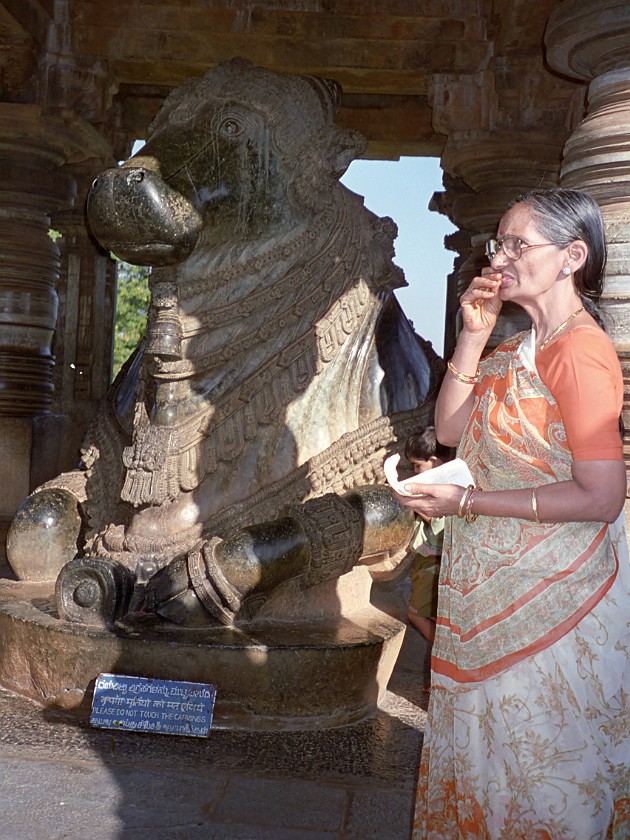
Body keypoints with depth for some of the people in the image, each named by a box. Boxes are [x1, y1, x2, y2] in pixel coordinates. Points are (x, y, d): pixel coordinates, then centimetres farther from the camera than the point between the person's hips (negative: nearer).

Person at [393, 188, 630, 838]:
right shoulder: (517, 349, 8)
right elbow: (451, 429, 4)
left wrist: (465, 502, -21)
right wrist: (473, 337, -5)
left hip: (550, 594, -8)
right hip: (492, 587, 9)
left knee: (540, 759, 10)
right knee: (482, 738, 22)